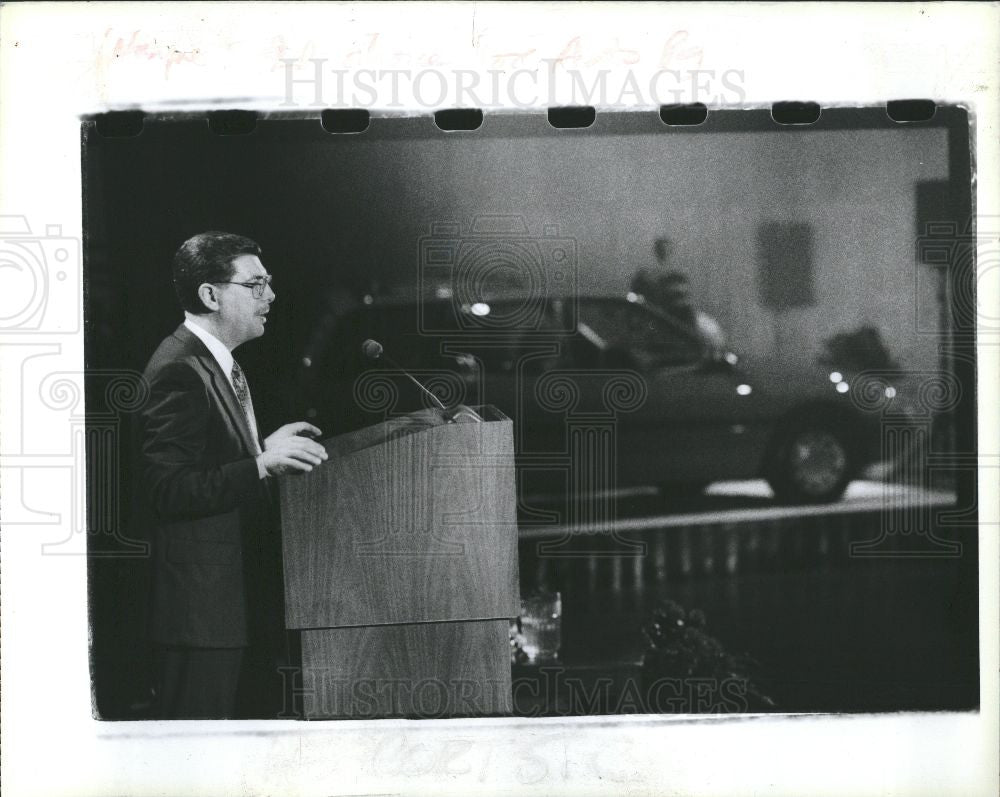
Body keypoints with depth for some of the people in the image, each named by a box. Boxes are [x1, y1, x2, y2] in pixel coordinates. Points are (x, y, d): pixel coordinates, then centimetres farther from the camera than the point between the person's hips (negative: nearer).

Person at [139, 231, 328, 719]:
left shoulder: (223, 365, 18)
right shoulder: (178, 370, -15)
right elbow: (168, 491, -22)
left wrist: (270, 449, 12)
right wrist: (262, 465, -27)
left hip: (236, 597, 10)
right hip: (200, 606, -10)